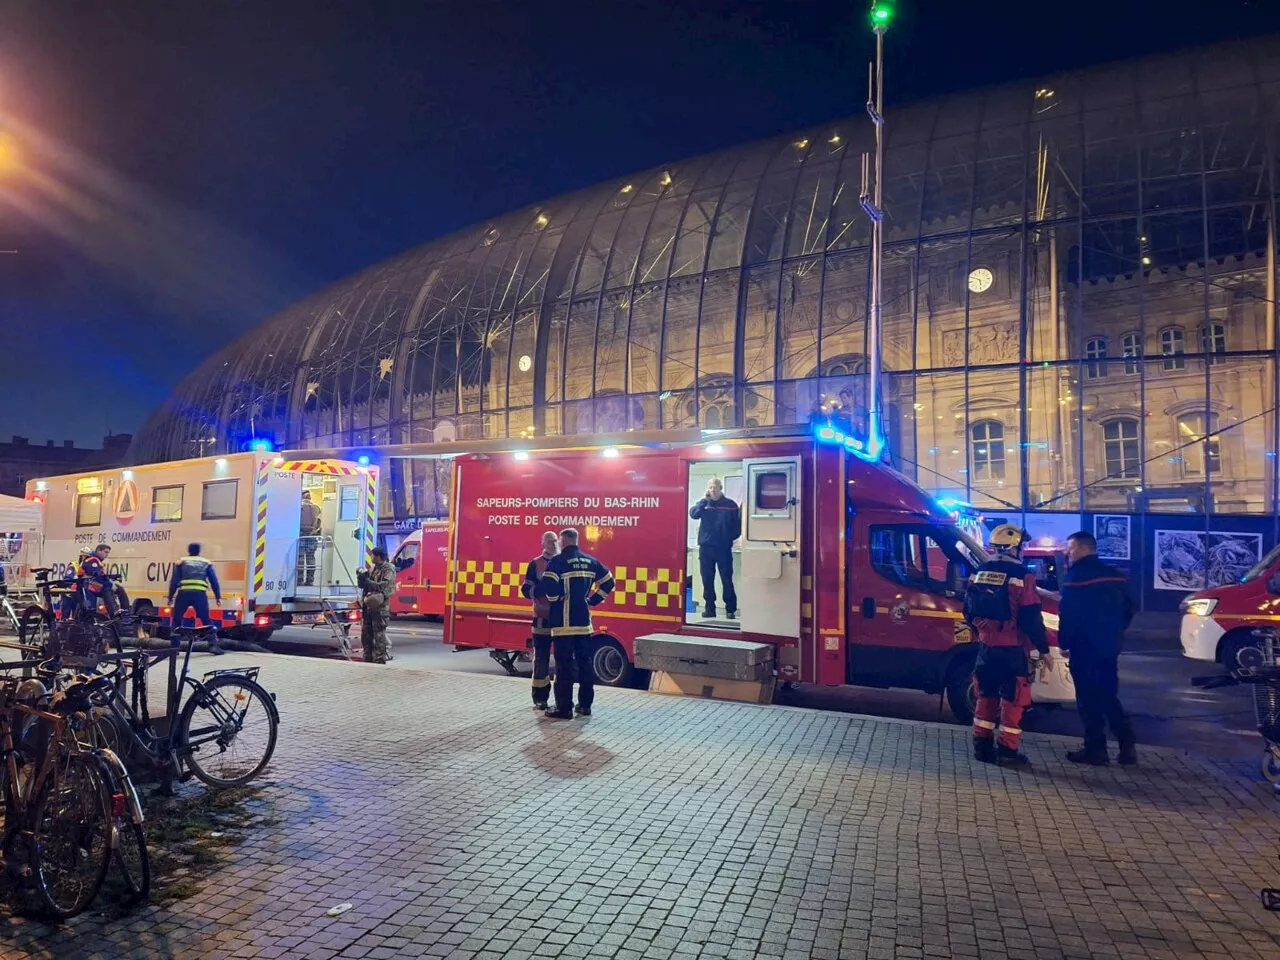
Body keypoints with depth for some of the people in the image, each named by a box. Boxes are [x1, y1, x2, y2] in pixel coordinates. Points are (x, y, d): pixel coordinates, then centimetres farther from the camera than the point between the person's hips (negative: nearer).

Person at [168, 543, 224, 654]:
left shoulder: (181, 562, 15)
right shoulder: (206, 563, 17)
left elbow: (174, 581, 8)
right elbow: (214, 581, 12)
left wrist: (170, 597, 11)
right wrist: (218, 597, 15)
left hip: (184, 593, 0)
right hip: (200, 594, 0)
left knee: (176, 619, 14)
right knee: (206, 620, 6)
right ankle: (213, 645, -3)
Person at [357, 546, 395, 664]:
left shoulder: (388, 570, -8)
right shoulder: (373, 568, 16)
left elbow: (383, 586, -21)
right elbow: (363, 585, 20)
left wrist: (366, 581, -21)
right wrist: (361, 576, 0)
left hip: (380, 607, -8)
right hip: (368, 606, 8)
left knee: (379, 635, -5)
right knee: (366, 634, 12)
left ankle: (380, 660, 0)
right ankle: (368, 659, 22)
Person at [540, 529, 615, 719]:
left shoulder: (557, 561, -9)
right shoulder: (590, 561, 10)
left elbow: (549, 586, -23)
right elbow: (608, 582, 14)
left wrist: (555, 600, -3)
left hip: (563, 621, -6)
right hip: (583, 620, 6)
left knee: (564, 664, -2)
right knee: (585, 662, 12)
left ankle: (564, 708, 1)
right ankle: (585, 705, 19)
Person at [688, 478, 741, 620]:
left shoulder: (730, 505, 1)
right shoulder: (704, 503, 5)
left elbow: (737, 523, 4)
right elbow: (693, 514, -13)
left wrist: (732, 537, -6)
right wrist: (705, 500, -16)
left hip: (724, 548, -2)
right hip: (705, 547, 2)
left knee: (727, 579, 0)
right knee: (707, 579, 7)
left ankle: (731, 609, 7)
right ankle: (709, 608, 16)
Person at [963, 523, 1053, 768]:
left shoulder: (979, 573, 5)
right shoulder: (1021, 576, -14)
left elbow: (969, 612, 11)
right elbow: (1032, 618, -15)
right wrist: (1044, 650, -6)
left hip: (987, 646, 6)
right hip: (1012, 648, -6)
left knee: (986, 695, 15)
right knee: (1013, 699, 4)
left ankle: (982, 745, 18)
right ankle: (1007, 751, 7)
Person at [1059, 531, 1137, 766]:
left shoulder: (1076, 576, -14)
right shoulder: (1115, 576, 12)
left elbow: (1068, 614, -18)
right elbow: (1128, 609, 18)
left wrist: (1064, 642, -8)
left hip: (1084, 649, -8)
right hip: (1109, 648, 8)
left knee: (1089, 700, 0)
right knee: (1108, 697, 16)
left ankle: (1095, 749, 4)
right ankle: (1127, 746, 13)